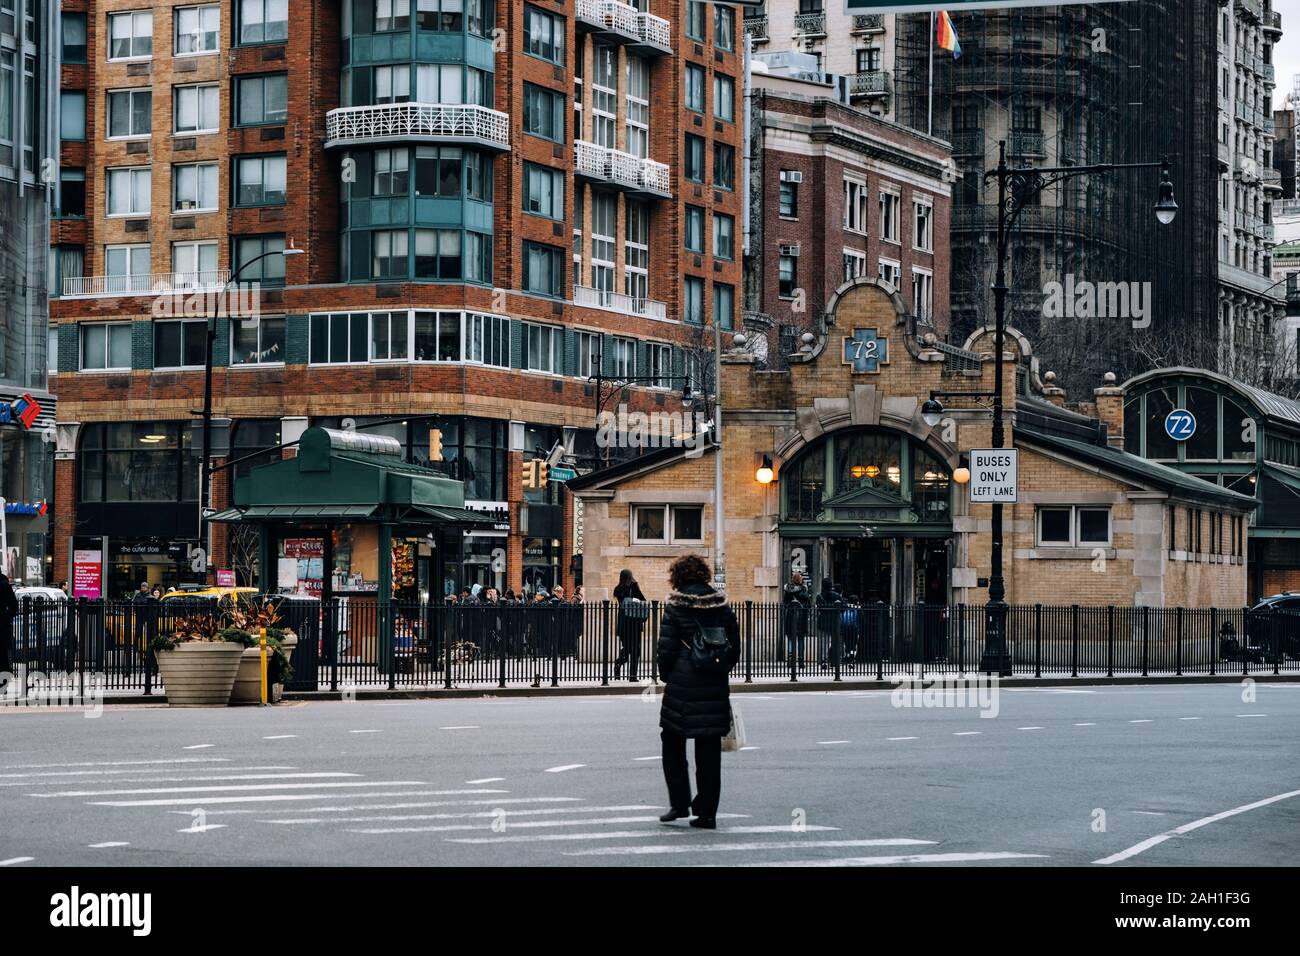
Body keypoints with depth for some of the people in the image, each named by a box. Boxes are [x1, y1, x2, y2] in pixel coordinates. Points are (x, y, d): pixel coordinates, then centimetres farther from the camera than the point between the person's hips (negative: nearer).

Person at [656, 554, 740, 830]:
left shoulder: (676, 608, -7)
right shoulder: (722, 606, 5)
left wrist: (666, 676, 8)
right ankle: (707, 812, 8)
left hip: (682, 686, -3)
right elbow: (735, 646, 7)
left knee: (673, 744, 13)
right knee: (710, 750, 8)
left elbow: (666, 650, -8)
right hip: (715, 688, 3)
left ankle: (679, 802, 4)